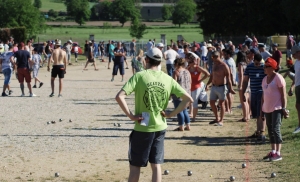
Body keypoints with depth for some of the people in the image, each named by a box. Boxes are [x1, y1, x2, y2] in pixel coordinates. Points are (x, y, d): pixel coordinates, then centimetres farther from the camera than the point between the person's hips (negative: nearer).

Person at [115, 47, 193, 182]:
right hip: (160, 127, 3)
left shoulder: (139, 76, -11)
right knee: (156, 165, 10)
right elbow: (188, 99, 0)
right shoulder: (168, 79, 0)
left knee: (135, 166, 8)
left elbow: (119, 97, -22)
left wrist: (130, 115, -14)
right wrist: (171, 114, 2)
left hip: (142, 128, -3)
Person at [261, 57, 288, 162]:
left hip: (277, 109, -8)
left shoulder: (278, 78, -9)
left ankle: (278, 154, -10)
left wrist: (284, 109, -16)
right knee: (270, 130, 11)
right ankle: (273, 152, 18)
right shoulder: (265, 79, 14)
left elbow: (283, 94, -12)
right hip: (267, 109, 8)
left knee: (276, 129, -12)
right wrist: (261, 110, 17)